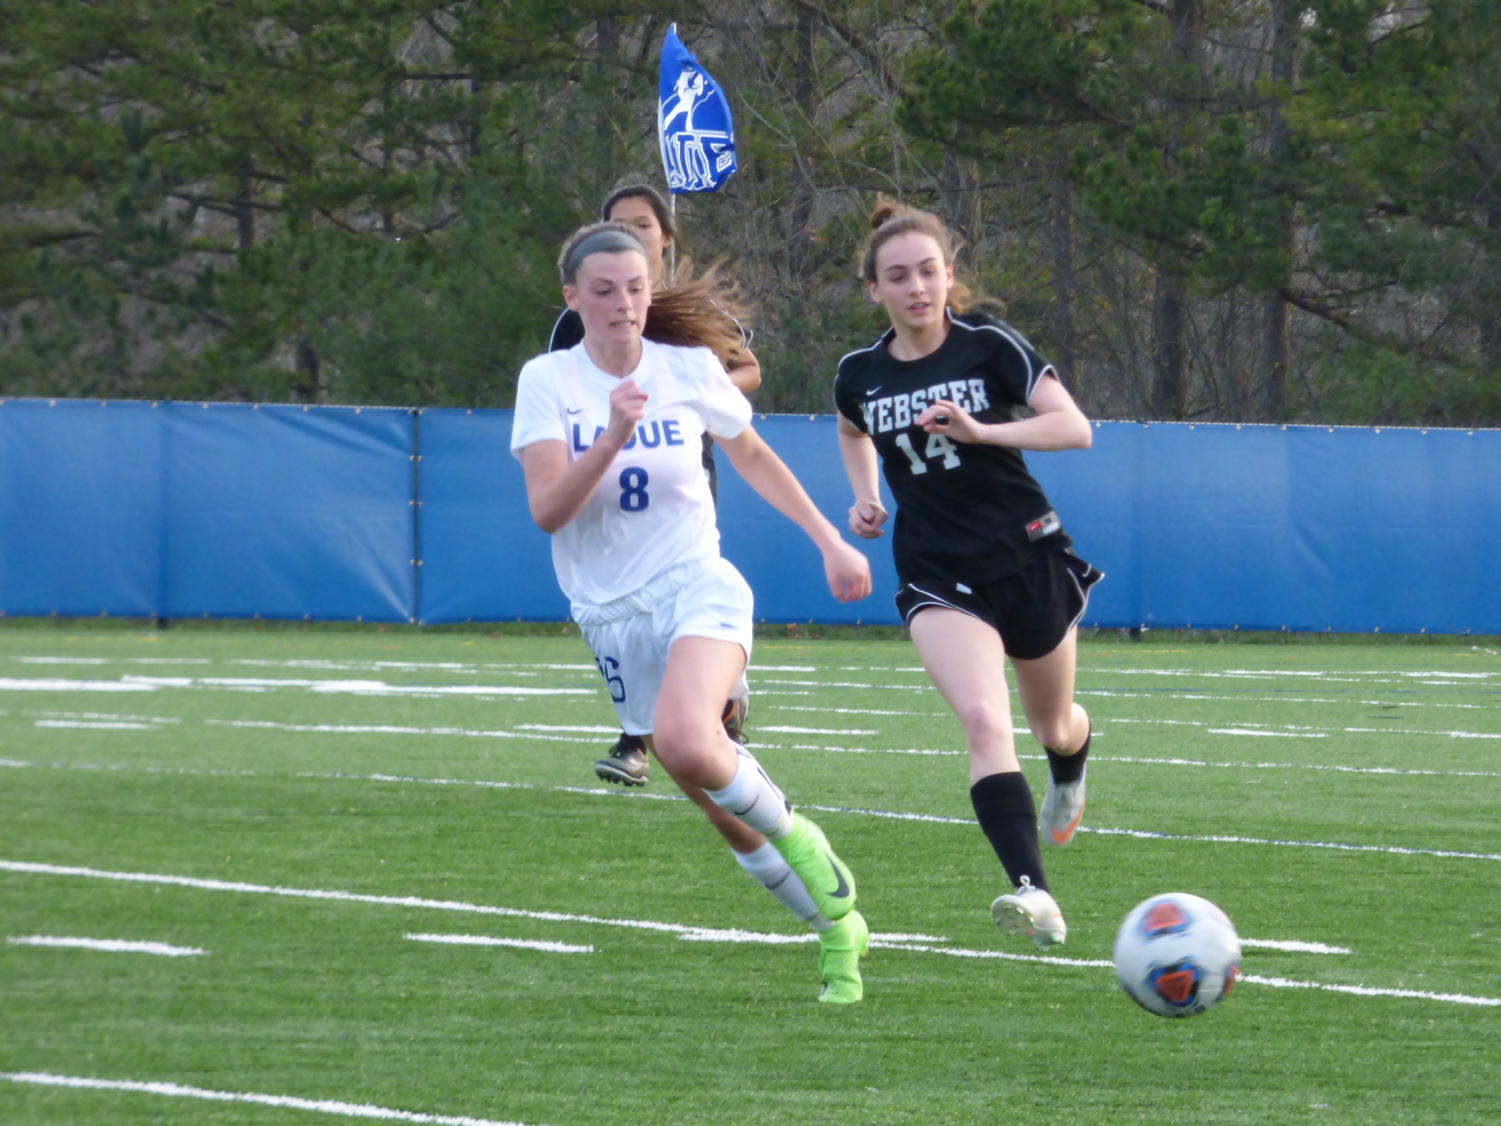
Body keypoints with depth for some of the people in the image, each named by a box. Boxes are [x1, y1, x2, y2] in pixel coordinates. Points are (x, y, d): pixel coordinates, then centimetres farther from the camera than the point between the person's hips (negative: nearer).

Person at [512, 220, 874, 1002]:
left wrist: (830, 542, 16)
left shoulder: (690, 370, -1)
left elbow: (751, 456, 18)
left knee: (684, 742, -33)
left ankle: (799, 840, -8)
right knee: (731, 817, 4)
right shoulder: (546, 381, -3)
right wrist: (612, 437, -27)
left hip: (696, 585, -2)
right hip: (611, 613, 2)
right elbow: (547, 510, -14)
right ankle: (836, 925, 22)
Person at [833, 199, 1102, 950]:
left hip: (1029, 558, 0)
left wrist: (981, 431, -31)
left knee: (1052, 725, 20)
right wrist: (866, 496, 7)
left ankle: (1070, 777, 60)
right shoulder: (859, 375, 1)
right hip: (938, 577, 0)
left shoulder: (991, 346, -10)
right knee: (984, 720, -25)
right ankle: (1033, 894, -35)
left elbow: (1074, 428, -19)